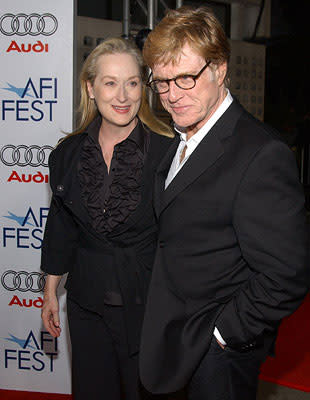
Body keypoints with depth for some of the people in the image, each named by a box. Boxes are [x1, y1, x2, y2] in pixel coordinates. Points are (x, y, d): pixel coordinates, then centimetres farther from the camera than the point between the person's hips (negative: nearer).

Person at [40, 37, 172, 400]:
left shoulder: (166, 151, -14)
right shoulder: (68, 153, -2)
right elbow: (61, 229, 8)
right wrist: (50, 293, 11)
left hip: (146, 299, -3)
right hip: (87, 299, 4)